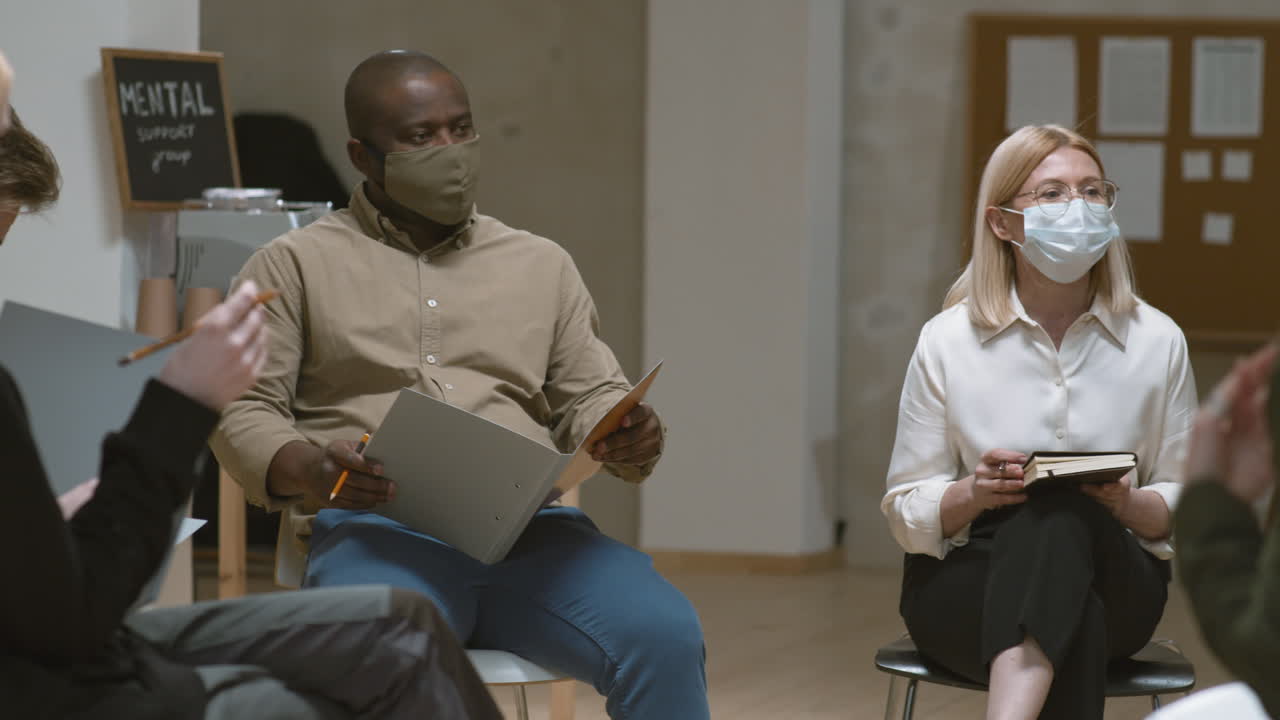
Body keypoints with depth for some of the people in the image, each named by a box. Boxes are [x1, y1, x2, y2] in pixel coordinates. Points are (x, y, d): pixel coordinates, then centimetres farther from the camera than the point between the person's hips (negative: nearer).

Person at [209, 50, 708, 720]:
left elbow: (591, 397, 21)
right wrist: (310, 471, -15)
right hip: (374, 532, -3)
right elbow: (242, 415, 8)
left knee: (666, 636, -28)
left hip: (529, 532, 3)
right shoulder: (294, 265, 14)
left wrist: (630, 440, -4)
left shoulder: (542, 264, 24)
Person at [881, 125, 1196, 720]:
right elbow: (907, 511, 4)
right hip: (964, 586, -1)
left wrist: (1130, 504, -16)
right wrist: (975, 494, -19)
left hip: (1113, 585, 1)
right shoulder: (947, 341, 0)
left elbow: (1182, 509, 9)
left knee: (1061, 515, -39)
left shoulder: (1157, 341, 3)